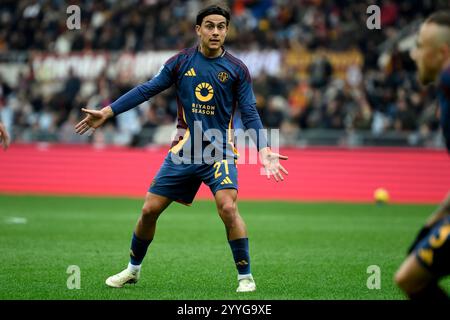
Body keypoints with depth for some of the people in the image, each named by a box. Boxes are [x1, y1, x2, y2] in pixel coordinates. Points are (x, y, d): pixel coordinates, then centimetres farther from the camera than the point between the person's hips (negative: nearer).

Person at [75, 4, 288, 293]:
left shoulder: (237, 69, -3)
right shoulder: (181, 62, 1)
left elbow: (250, 114, -3)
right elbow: (147, 90, 4)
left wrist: (264, 151, -15)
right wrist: (107, 112, -1)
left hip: (220, 151, -3)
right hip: (184, 150, 3)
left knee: (228, 207, -24)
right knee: (150, 209, 4)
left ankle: (246, 277, -12)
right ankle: (133, 270, 26)